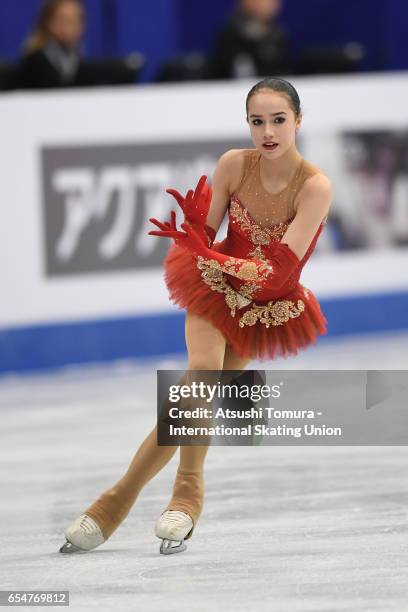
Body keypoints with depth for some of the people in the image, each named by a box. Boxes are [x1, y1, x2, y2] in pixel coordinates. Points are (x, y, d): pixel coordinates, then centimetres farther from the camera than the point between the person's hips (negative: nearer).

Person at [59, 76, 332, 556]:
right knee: (203, 368, -26)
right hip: (216, 289, 1)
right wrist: (194, 225, -30)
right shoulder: (233, 165, -15)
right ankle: (187, 494, -14)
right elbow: (205, 241, -7)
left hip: (266, 309, -1)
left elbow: (279, 271, -28)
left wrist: (214, 257, -39)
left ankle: (118, 501, -2)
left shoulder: (315, 187, -23)